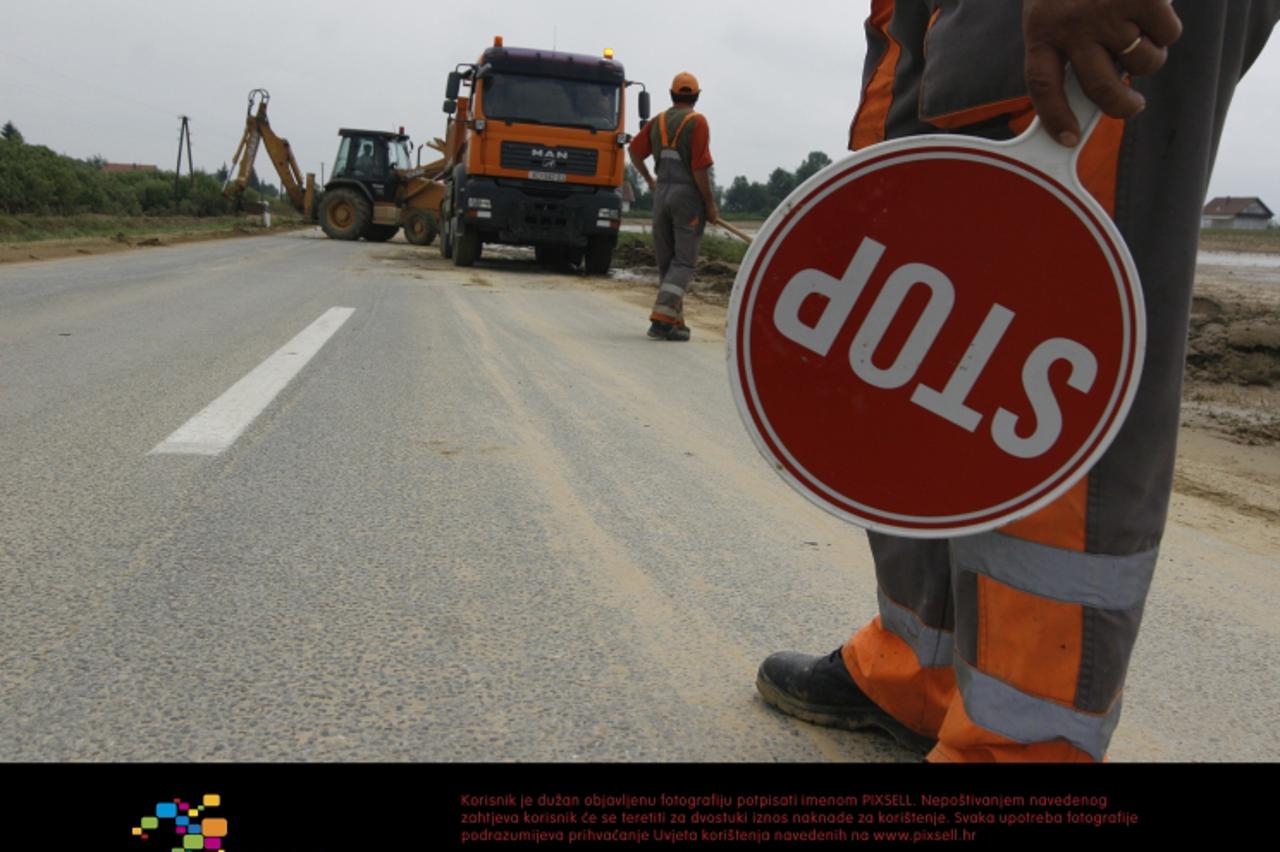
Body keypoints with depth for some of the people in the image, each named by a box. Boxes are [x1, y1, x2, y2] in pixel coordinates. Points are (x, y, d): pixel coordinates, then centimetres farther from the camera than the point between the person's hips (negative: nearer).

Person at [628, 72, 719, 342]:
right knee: (684, 261, -4)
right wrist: (710, 205, -9)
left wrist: (648, 180, 30)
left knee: (666, 261, 11)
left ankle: (675, 321, 15)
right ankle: (662, 318, -17)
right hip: (689, 195, -5)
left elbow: (635, 150, 14)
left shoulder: (658, 121, 10)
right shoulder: (697, 122, -7)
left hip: (662, 194, 6)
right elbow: (699, 167, -15)